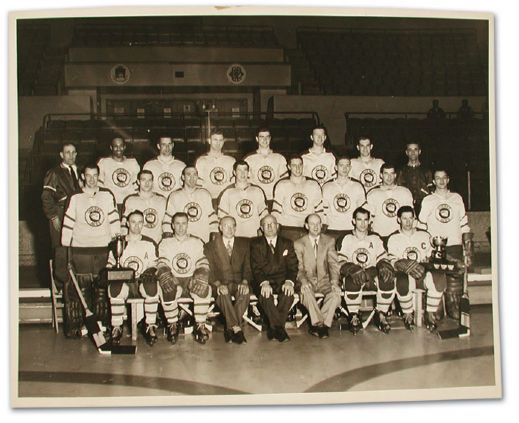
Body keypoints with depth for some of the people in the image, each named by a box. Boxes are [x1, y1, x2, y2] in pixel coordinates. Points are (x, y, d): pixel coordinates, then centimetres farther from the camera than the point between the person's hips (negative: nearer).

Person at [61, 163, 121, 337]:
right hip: (80, 249, -1)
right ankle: (75, 325, 4)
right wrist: (65, 249, 2)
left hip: (103, 249, 2)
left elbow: (114, 220, 10)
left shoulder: (107, 196, 9)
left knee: (103, 288, 4)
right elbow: (68, 225, 4)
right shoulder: (75, 197, 4)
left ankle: (103, 322, 13)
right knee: (79, 287, -3)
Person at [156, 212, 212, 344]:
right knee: (168, 291, -35)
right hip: (173, 280, 0)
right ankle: (173, 326, -17)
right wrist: (165, 278, -20)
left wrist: (201, 278, -18)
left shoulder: (197, 242, 15)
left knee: (204, 289, -34)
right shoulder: (165, 243, 15)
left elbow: (203, 264, 4)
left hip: (192, 280, 0)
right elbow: (162, 264, 2)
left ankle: (200, 326, -23)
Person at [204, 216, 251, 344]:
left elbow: (247, 266, 6)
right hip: (221, 283, -1)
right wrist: (218, 284, -21)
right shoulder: (210, 247, 8)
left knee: (245, 292, -34)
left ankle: (230, 329, -29)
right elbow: (210, 271, -1)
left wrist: (244, 282, -15)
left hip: (238, 282, 1)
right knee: (223, 293, -37)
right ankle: (236, 328, -36)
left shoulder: (244, 244, 13)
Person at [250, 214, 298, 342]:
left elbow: (292, 266, 5)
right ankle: (279, 328, -27)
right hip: (262, 281, -1)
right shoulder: (256, 244, 8)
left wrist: (289, 282, -17)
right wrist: (264, 283, -23)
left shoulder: (287, 243, 14)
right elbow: (256, 267, -3)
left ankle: (274, 328, -25)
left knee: (288, 293, -32)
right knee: (265, 294, -35)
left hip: (282, 280, 1)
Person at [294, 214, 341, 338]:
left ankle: (317, 324, -21)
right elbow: (299, 267, -3)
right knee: (306, 291, -36)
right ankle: (320, 324, -25)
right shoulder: (299, 244, 4)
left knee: (336, 293, -30)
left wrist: (334, 282, -19)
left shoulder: (329, 241, 7)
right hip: (307, 280, -1)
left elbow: (333, 264, -1)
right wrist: (303, 281, -25)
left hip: (324, 280, 1)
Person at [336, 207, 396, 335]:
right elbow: (341, 262, -3)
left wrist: (385, 267, -14)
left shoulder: (375, 238, 18)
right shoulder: (346, 239, 7)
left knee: (388, 280, -29)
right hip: (355, 275, -2)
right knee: (353, 279, -38)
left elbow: (382, 258, 11)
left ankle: (381, 315, -15)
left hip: (372, 273, 3)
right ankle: (354, 318, -24)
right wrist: (354, 270, -23)